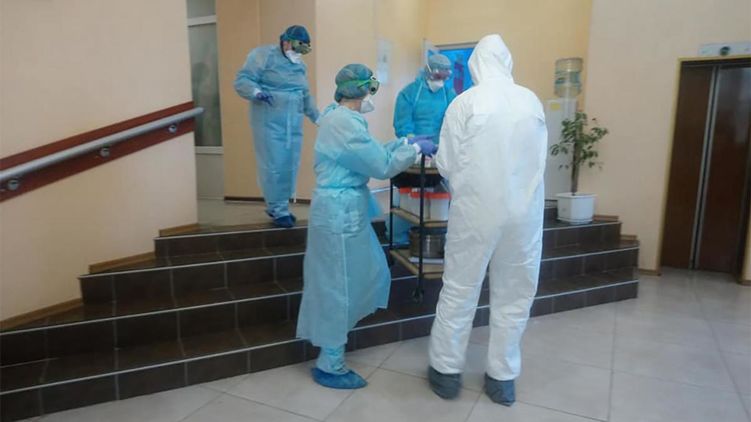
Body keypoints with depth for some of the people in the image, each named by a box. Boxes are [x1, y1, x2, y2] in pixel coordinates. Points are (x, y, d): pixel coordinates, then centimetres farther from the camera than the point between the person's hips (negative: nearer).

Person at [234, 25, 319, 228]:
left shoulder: (300, 65, 19)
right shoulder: (263, 55, -3)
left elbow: (306, 96, 27)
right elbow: (241, 81, -10)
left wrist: (318, 118, 25)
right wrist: (257, 92, -29)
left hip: (293, 125, 7)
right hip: (269, 124, -7)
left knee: (290, 167, 7)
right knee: (274, 167, -7)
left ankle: (278, 206, 22)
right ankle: (279, 210, 6)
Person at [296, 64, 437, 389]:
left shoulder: (340, 118, 14)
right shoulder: (346, 123, -20)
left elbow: (371, 153, 17)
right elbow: (381, 166, -17)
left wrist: (406, 143, 11)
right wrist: (415, 149, -4)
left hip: (343, 209, 11)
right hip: (341, 212, -11)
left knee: (366, 274, 21)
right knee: (340, 285, 0)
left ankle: (329, 334, 38)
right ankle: (329, 367, 16)